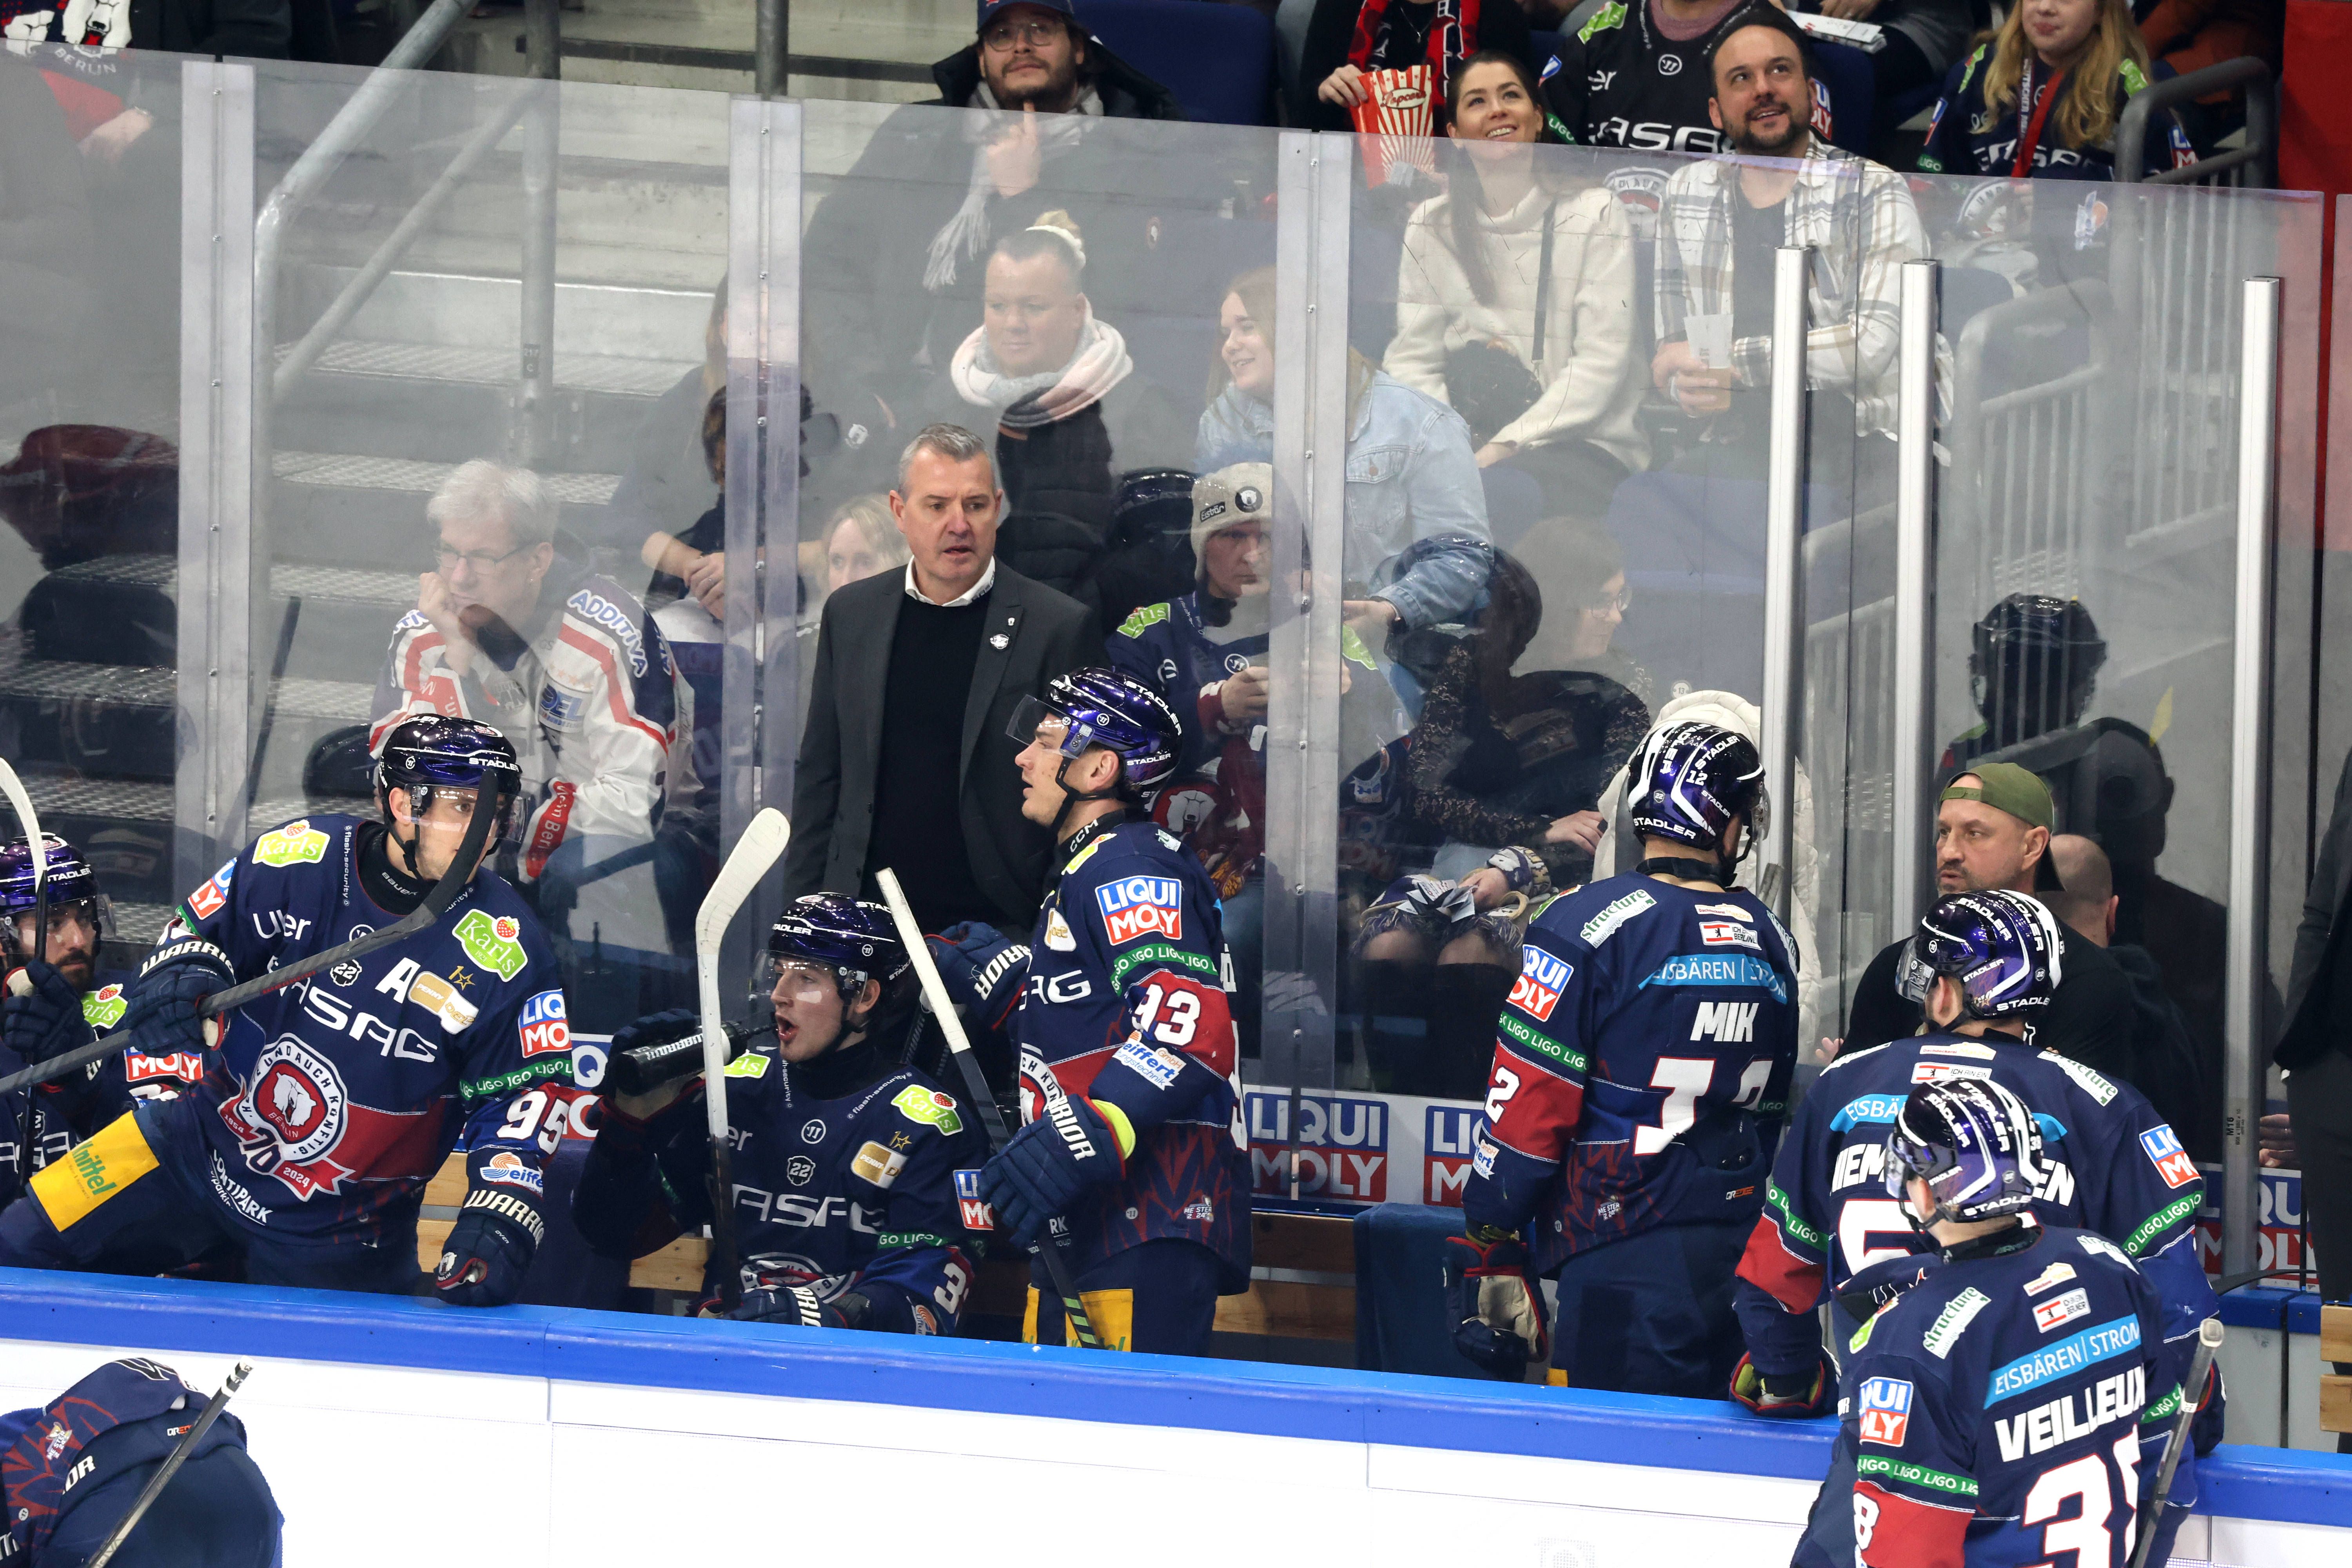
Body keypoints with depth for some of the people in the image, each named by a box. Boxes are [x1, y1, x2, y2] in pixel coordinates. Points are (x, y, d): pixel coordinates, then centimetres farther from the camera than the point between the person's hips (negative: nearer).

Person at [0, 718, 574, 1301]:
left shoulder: (507, 955, -17)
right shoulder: (297, 860, -12)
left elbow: (524, 1097, -11)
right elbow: (199, 927, 2)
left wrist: (497, 1220, -24)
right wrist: (177, 977, -20)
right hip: (204, 1144, 2)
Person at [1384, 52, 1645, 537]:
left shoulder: (1595, 214, 3)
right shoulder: (1430, 227, 13)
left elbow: (1603, 360, -5)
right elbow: (1412, 359, 6)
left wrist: (1508, 446, -16)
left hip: (1581, 442, -3)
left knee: (1506, 489, -37)